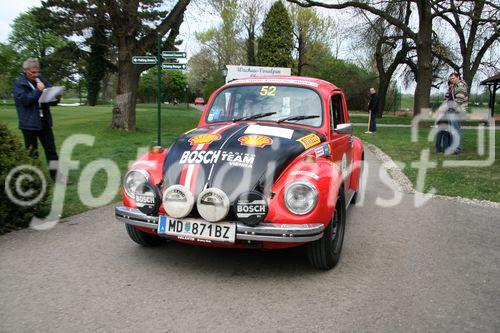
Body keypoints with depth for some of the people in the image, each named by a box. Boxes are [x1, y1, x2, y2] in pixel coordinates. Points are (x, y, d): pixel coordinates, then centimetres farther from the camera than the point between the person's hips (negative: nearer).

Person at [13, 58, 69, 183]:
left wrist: (56, 98, -8)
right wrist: (39, 90, -18)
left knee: (51, 150, 4)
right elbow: (24, 99, -19)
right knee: (31, 152, 4)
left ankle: (56, 175, 8)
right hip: (29, 123, -5)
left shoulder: (41, 80, 11)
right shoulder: (19, 84, -3)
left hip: (44, 121, 5)